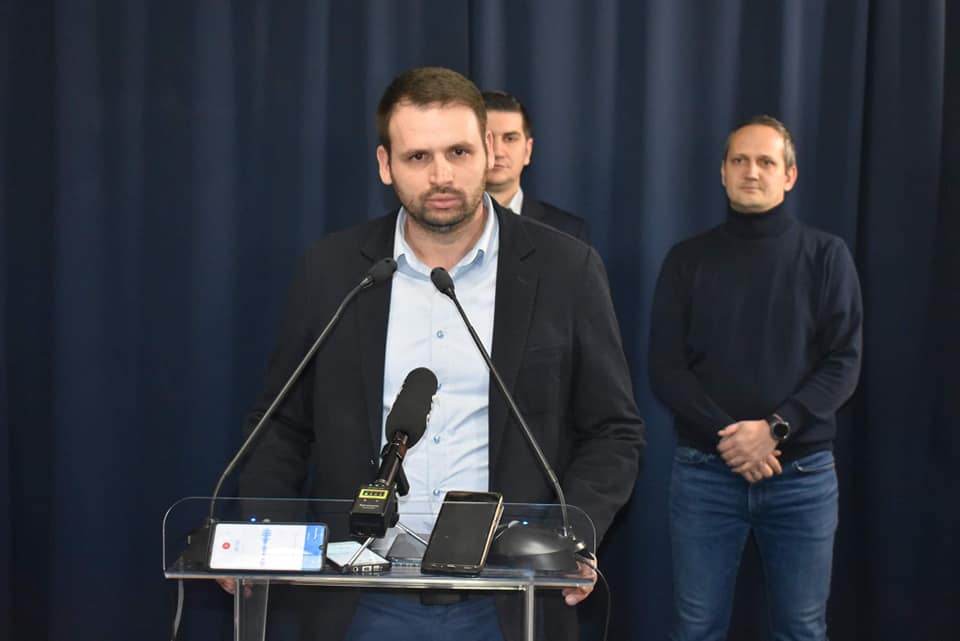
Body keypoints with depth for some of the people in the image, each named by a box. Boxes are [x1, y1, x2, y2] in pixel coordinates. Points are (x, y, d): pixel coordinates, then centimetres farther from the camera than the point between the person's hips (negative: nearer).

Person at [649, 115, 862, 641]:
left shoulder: (826, 256, 4)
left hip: (803, 473, 0)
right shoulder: (688, 259, 5)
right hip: (704, 470, 0)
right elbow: (665, 367, -1)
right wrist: (725, 435, -14)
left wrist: (775, 429, -16)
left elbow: (843, 363, -3)